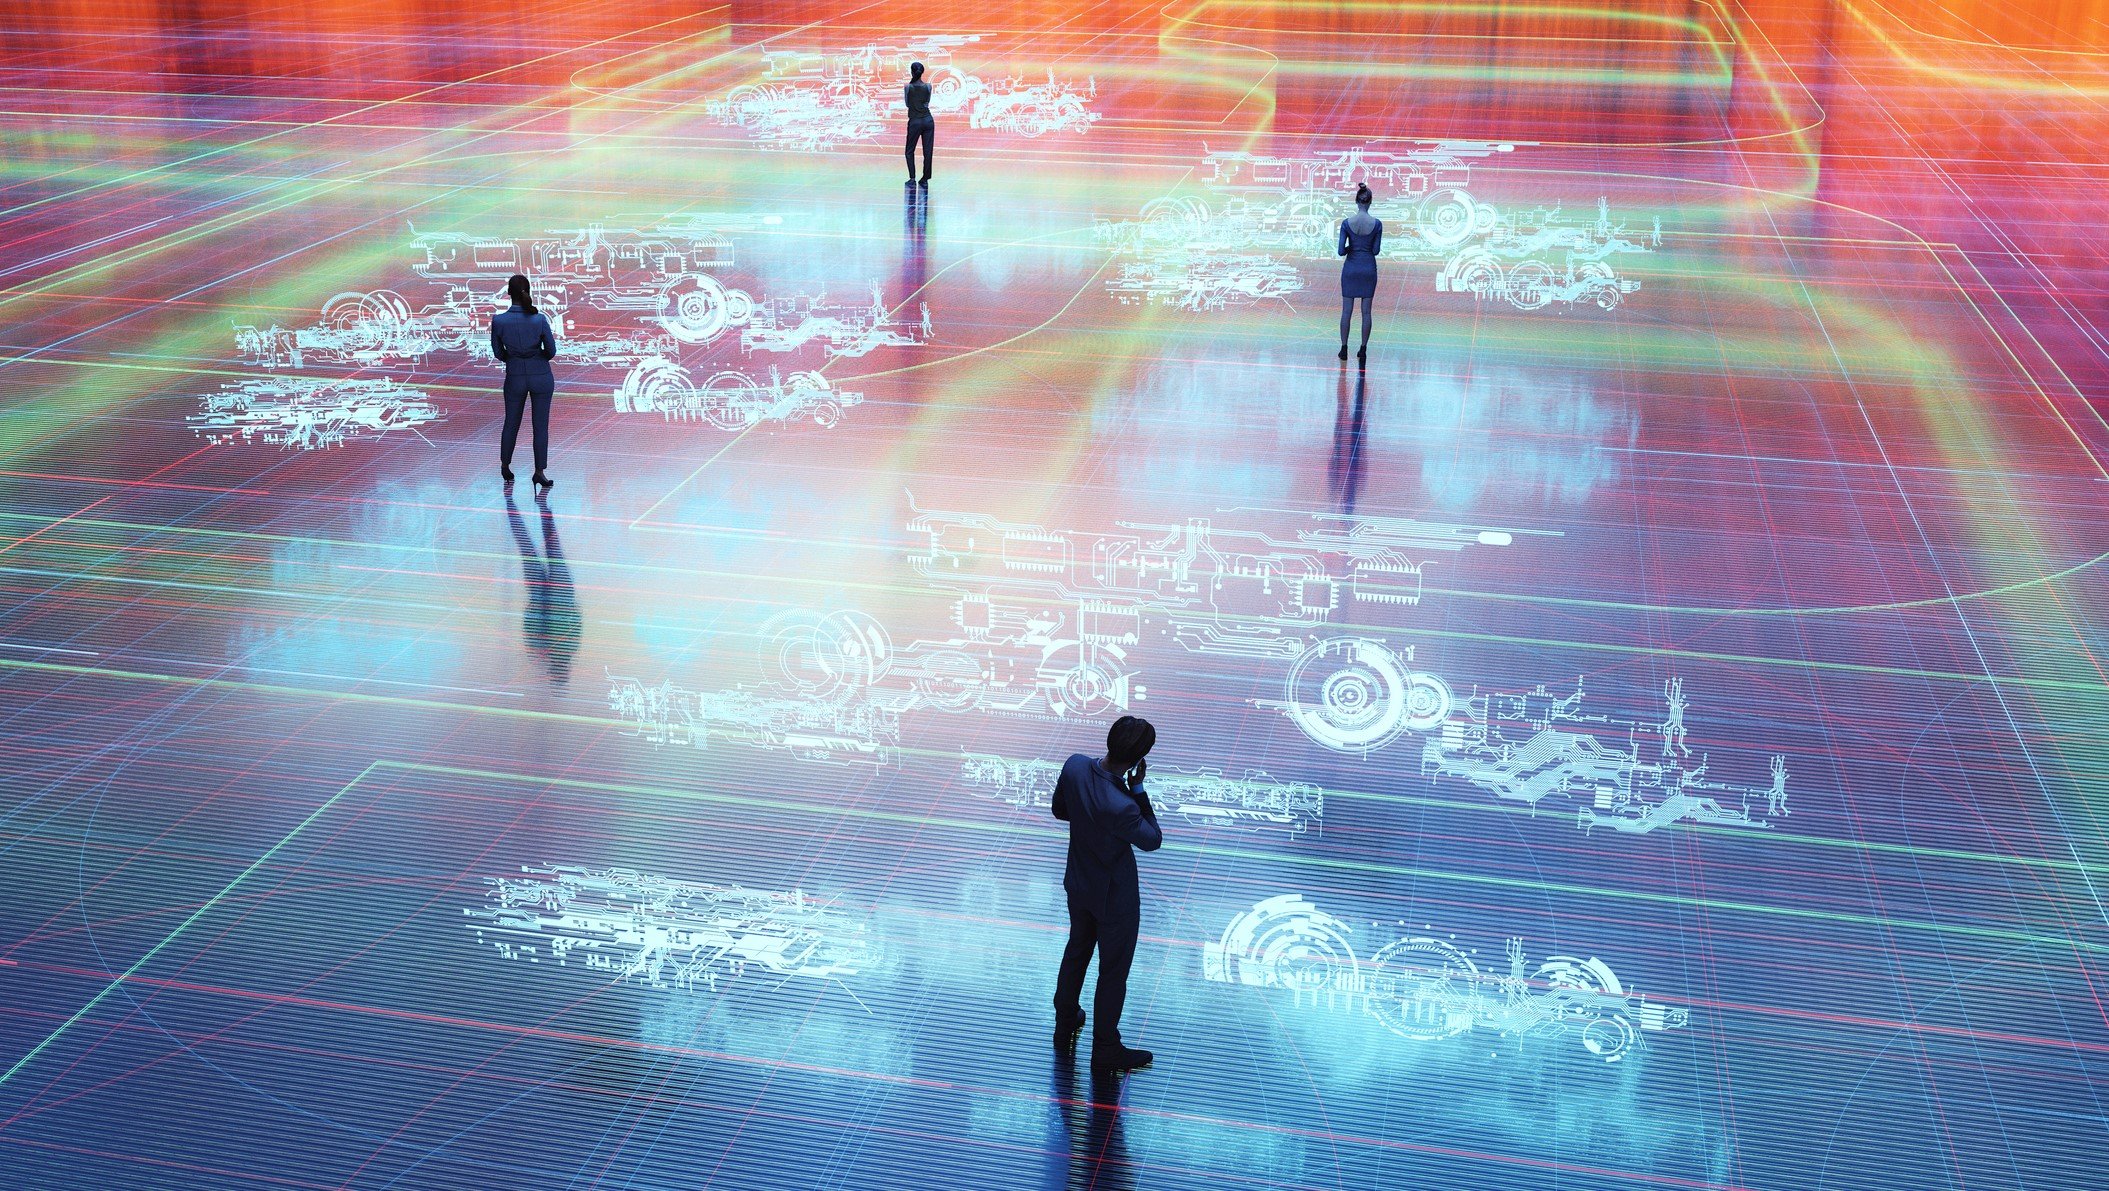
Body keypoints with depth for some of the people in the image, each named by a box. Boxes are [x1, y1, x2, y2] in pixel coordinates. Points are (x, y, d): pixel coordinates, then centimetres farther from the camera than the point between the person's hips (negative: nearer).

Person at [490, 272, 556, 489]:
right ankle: (540, 471, 10)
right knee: (541, 425, 7)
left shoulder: (498, 320, -13)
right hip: (541, 376, -1)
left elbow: (498, 352, -1)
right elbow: (551, 351, -7)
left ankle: (505, 466, 35)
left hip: (514, 376, 1)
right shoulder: (540, 319, -16)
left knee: (511, 423, 18)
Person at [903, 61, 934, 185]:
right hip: (928, 120, 2)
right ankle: (925, 179, 8)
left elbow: (907, 104, 4)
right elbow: (927, 103, 9)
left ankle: (912, 178, 0)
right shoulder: (928, 86, -3)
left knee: (910, 151, 11)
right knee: (927, 151, 7)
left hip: (915, 121, -2)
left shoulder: (908, 87, -9)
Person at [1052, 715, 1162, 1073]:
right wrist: (1138, 790, -20)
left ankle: (1065, 1025, 51)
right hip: (1115, 896, -7)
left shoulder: (1074, 766, -22)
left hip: (1077, 884, 7)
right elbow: (1153, 841, -20)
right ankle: (1105, 1049, 35)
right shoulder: (1121, 808, -41)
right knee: (1113, 972, 16)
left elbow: (1059, 810, -1)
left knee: (1076, 952, 30)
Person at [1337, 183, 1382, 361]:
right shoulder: (1377, 224, -9)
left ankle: (1344, 348, 7)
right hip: (1369, 269, 0)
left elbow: (1341, 251, -10)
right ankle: (1363, 350, 8)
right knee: (1366, 311, 7)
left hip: (1350, 268, 0)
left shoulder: (1347, 223, -10)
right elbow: (1376, 250, -3)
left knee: (1346, 311, 7)